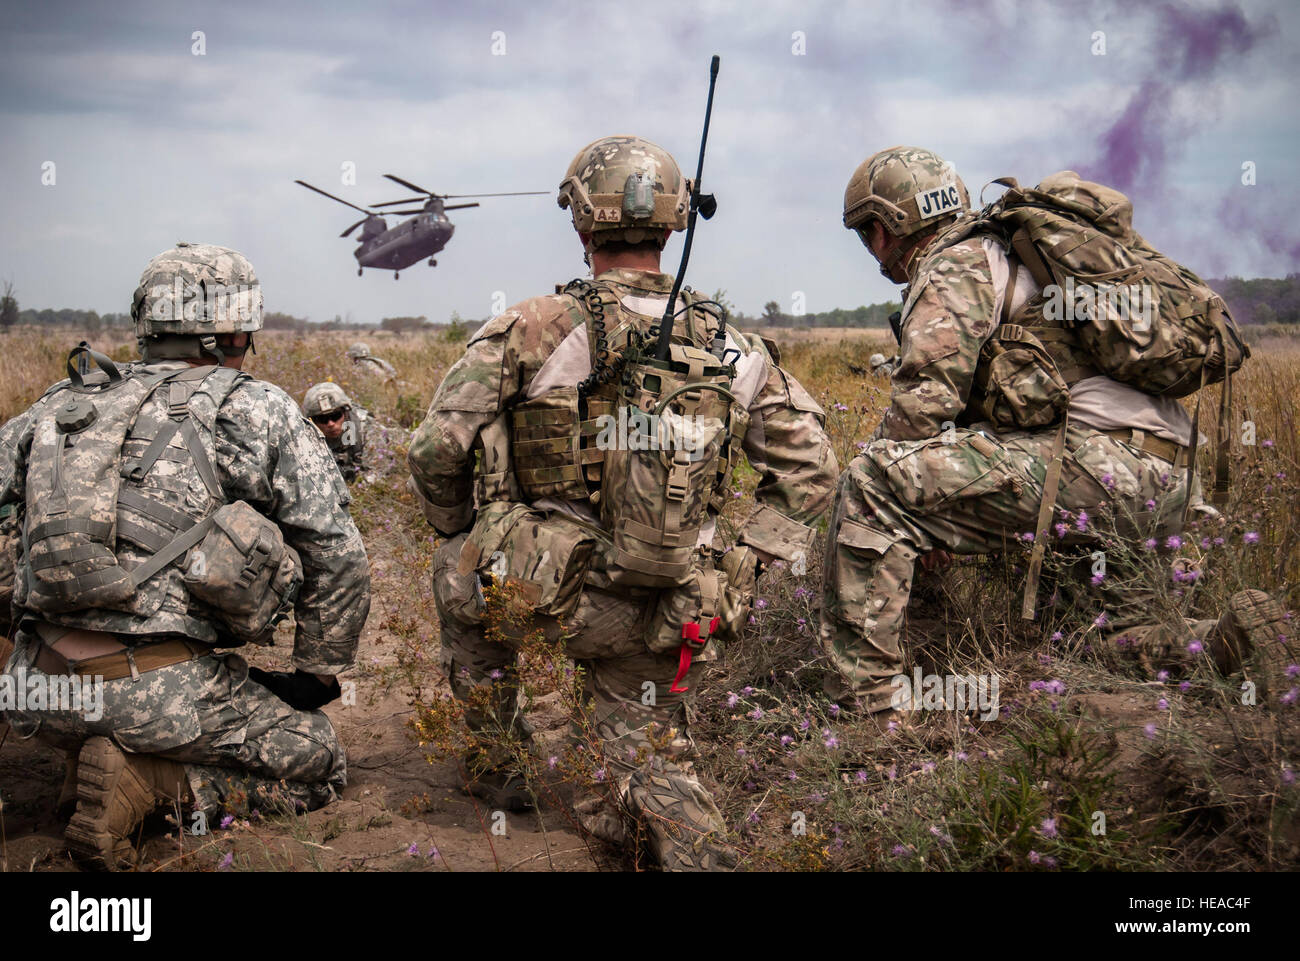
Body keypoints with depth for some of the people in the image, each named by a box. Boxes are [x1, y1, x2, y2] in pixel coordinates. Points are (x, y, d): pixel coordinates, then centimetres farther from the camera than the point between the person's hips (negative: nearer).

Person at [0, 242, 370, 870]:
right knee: (318, 763, 12)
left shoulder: (63, 404, 15)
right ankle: (145, 782, -8)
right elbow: (336, 556, 0)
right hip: (157, 694, -6)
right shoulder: (258, 410, 2)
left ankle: (86, 764, 8)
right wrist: (316, 678, 12)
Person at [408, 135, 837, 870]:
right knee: (651, 747, 24)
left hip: (541, 589, -3)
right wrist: (747, 564, 10)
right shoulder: (733, 350, 2)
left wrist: (459, 532, 11)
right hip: (667, 616, 3)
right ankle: (697, 849, -4)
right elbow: (811, 468, 7)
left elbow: (439, 449, -8)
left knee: (458, 573, 30)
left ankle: (497, 766, 38)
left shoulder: (533, 330, -10)